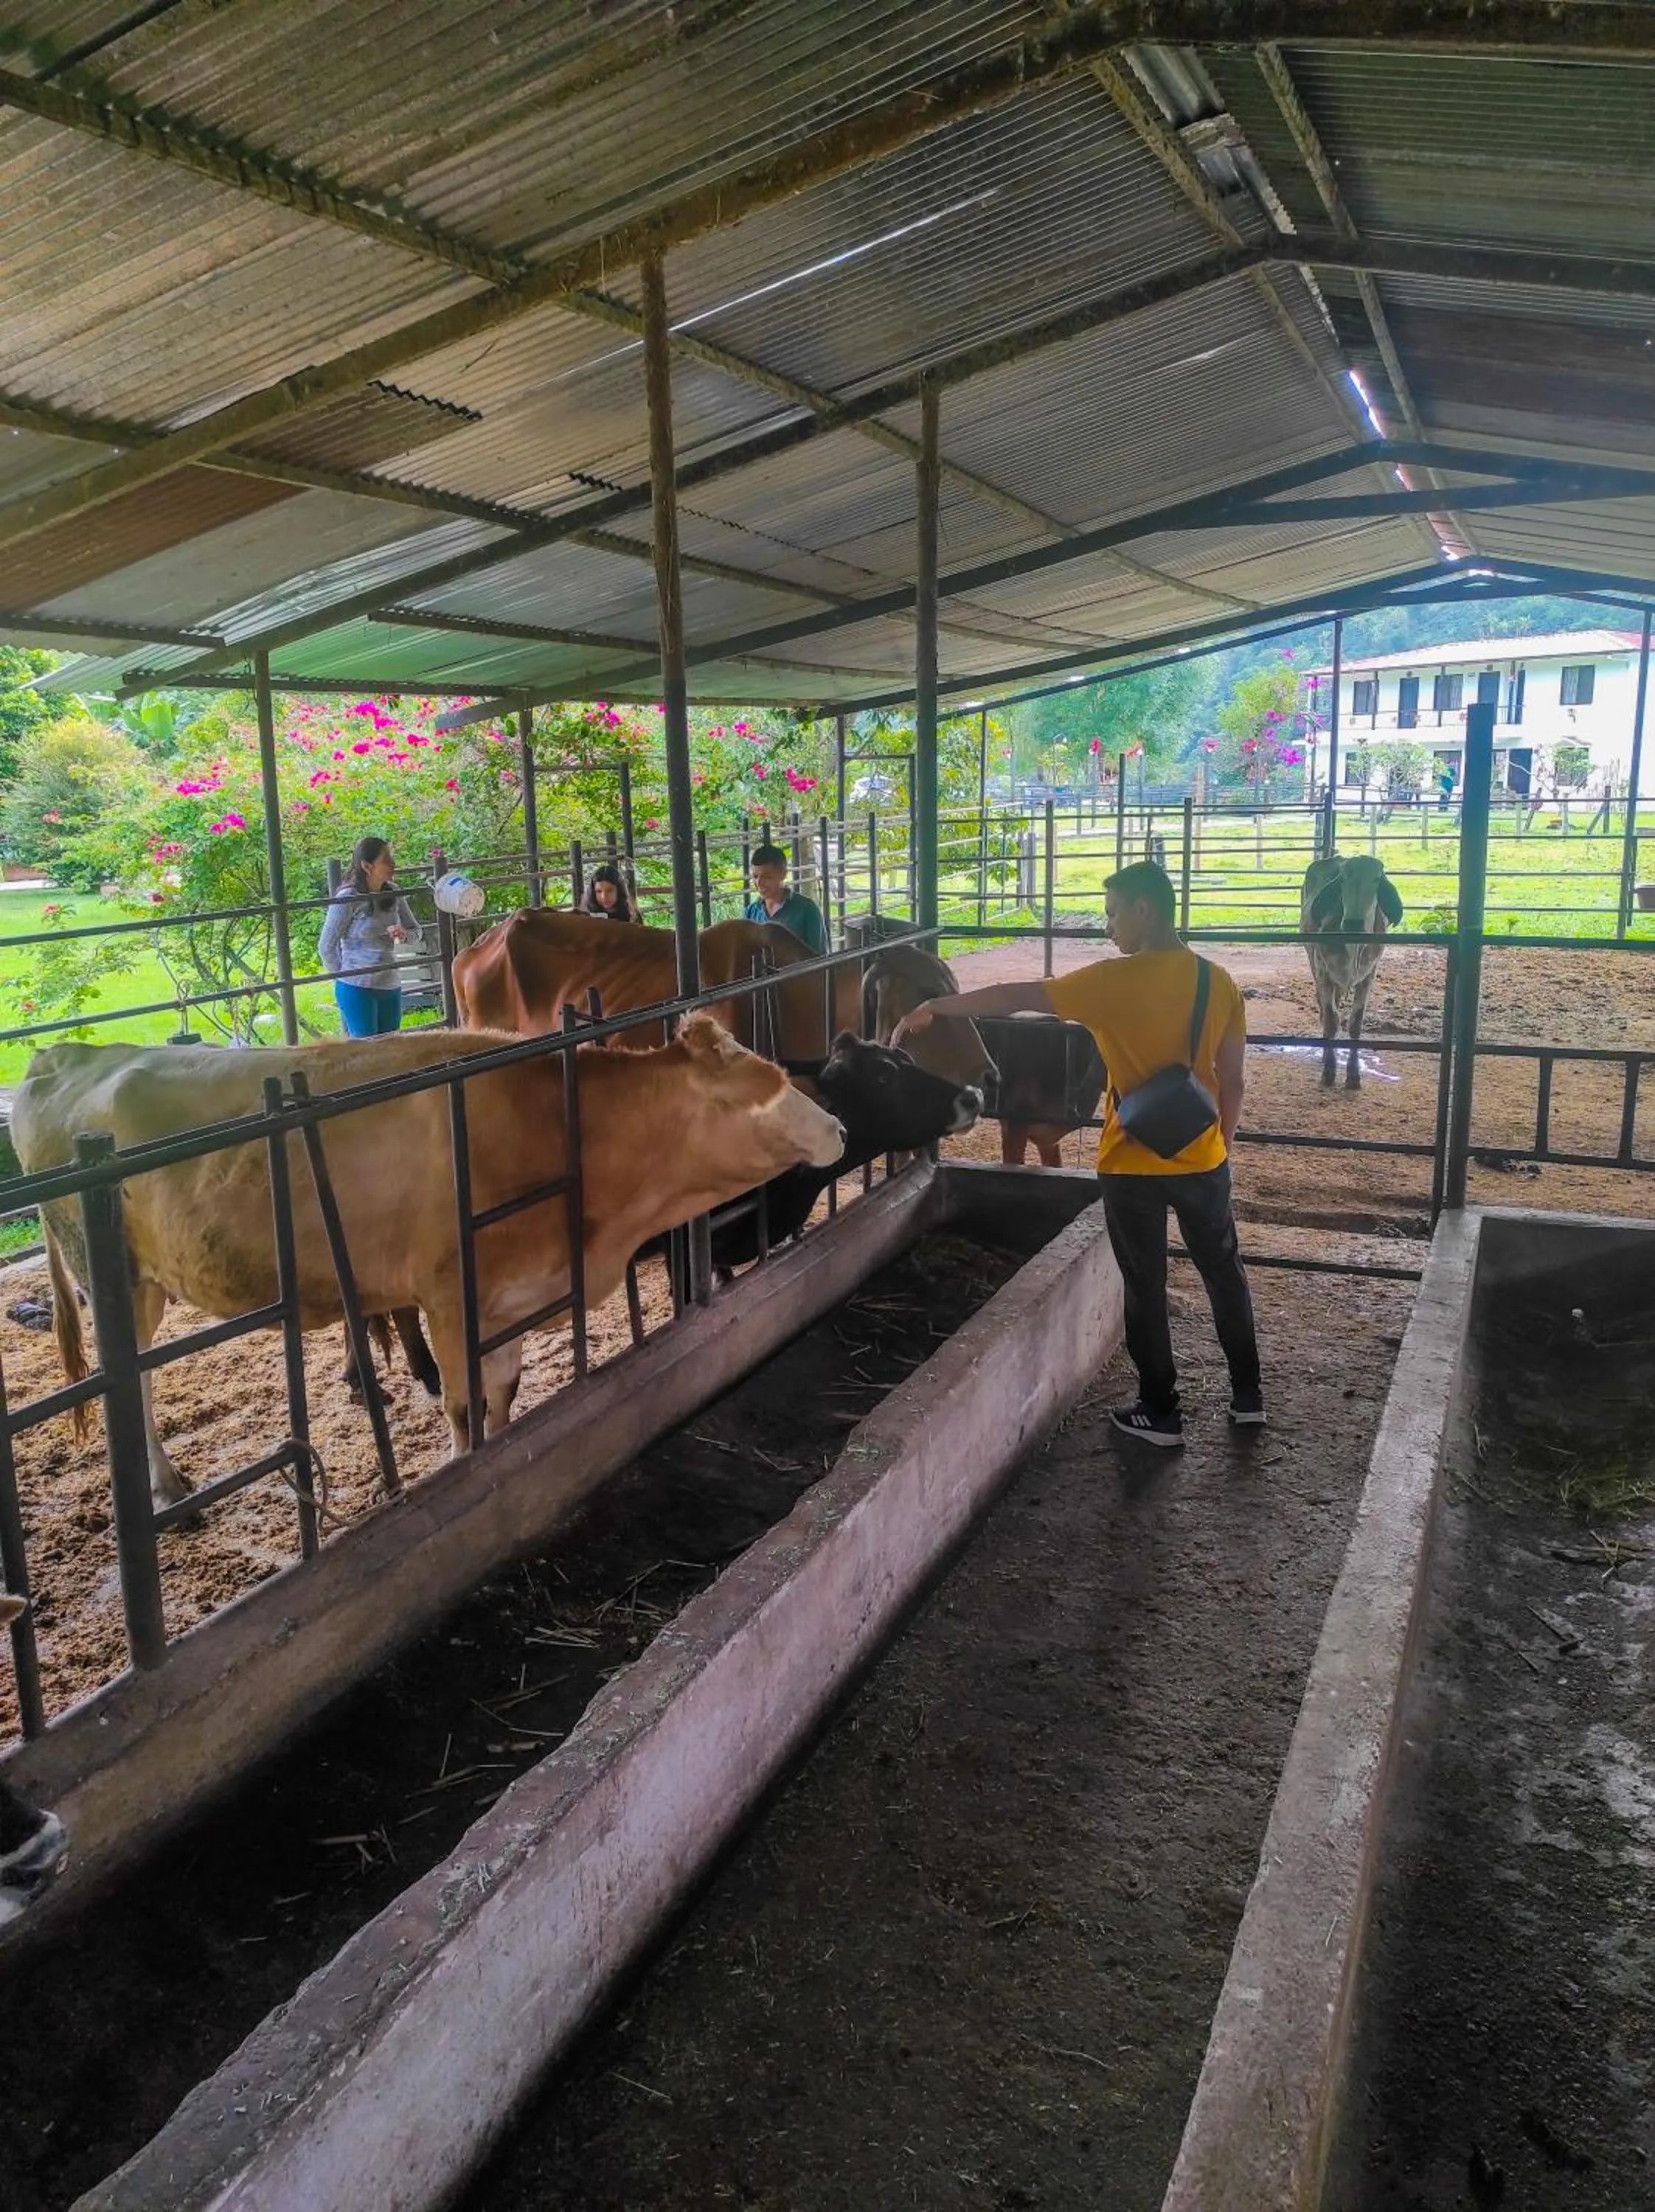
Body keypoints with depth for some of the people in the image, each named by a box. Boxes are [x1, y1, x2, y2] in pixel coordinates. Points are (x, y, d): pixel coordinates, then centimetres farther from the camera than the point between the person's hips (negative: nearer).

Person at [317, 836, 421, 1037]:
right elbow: (326, 946, -7)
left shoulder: (393, 895, 4)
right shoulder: (348, 898, -12)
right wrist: (344, 977, -1)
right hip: (357, 990, -6)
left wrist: (404, 936, -8)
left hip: (391, 988, 6)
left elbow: (416, 930, 14)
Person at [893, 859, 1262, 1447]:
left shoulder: (1117, 980, -17)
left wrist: (937, 1007, -2)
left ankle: (1162, 1412, 19)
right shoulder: (1219, 982, -2)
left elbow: (1016, 997, -11)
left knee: (1145, 1287, 9)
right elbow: (1232, 1083, 4)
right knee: (1225, 1272, 20)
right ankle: (1248, 1396, 30)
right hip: (1202, 1159, 5)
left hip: (1134, 1164, -5)